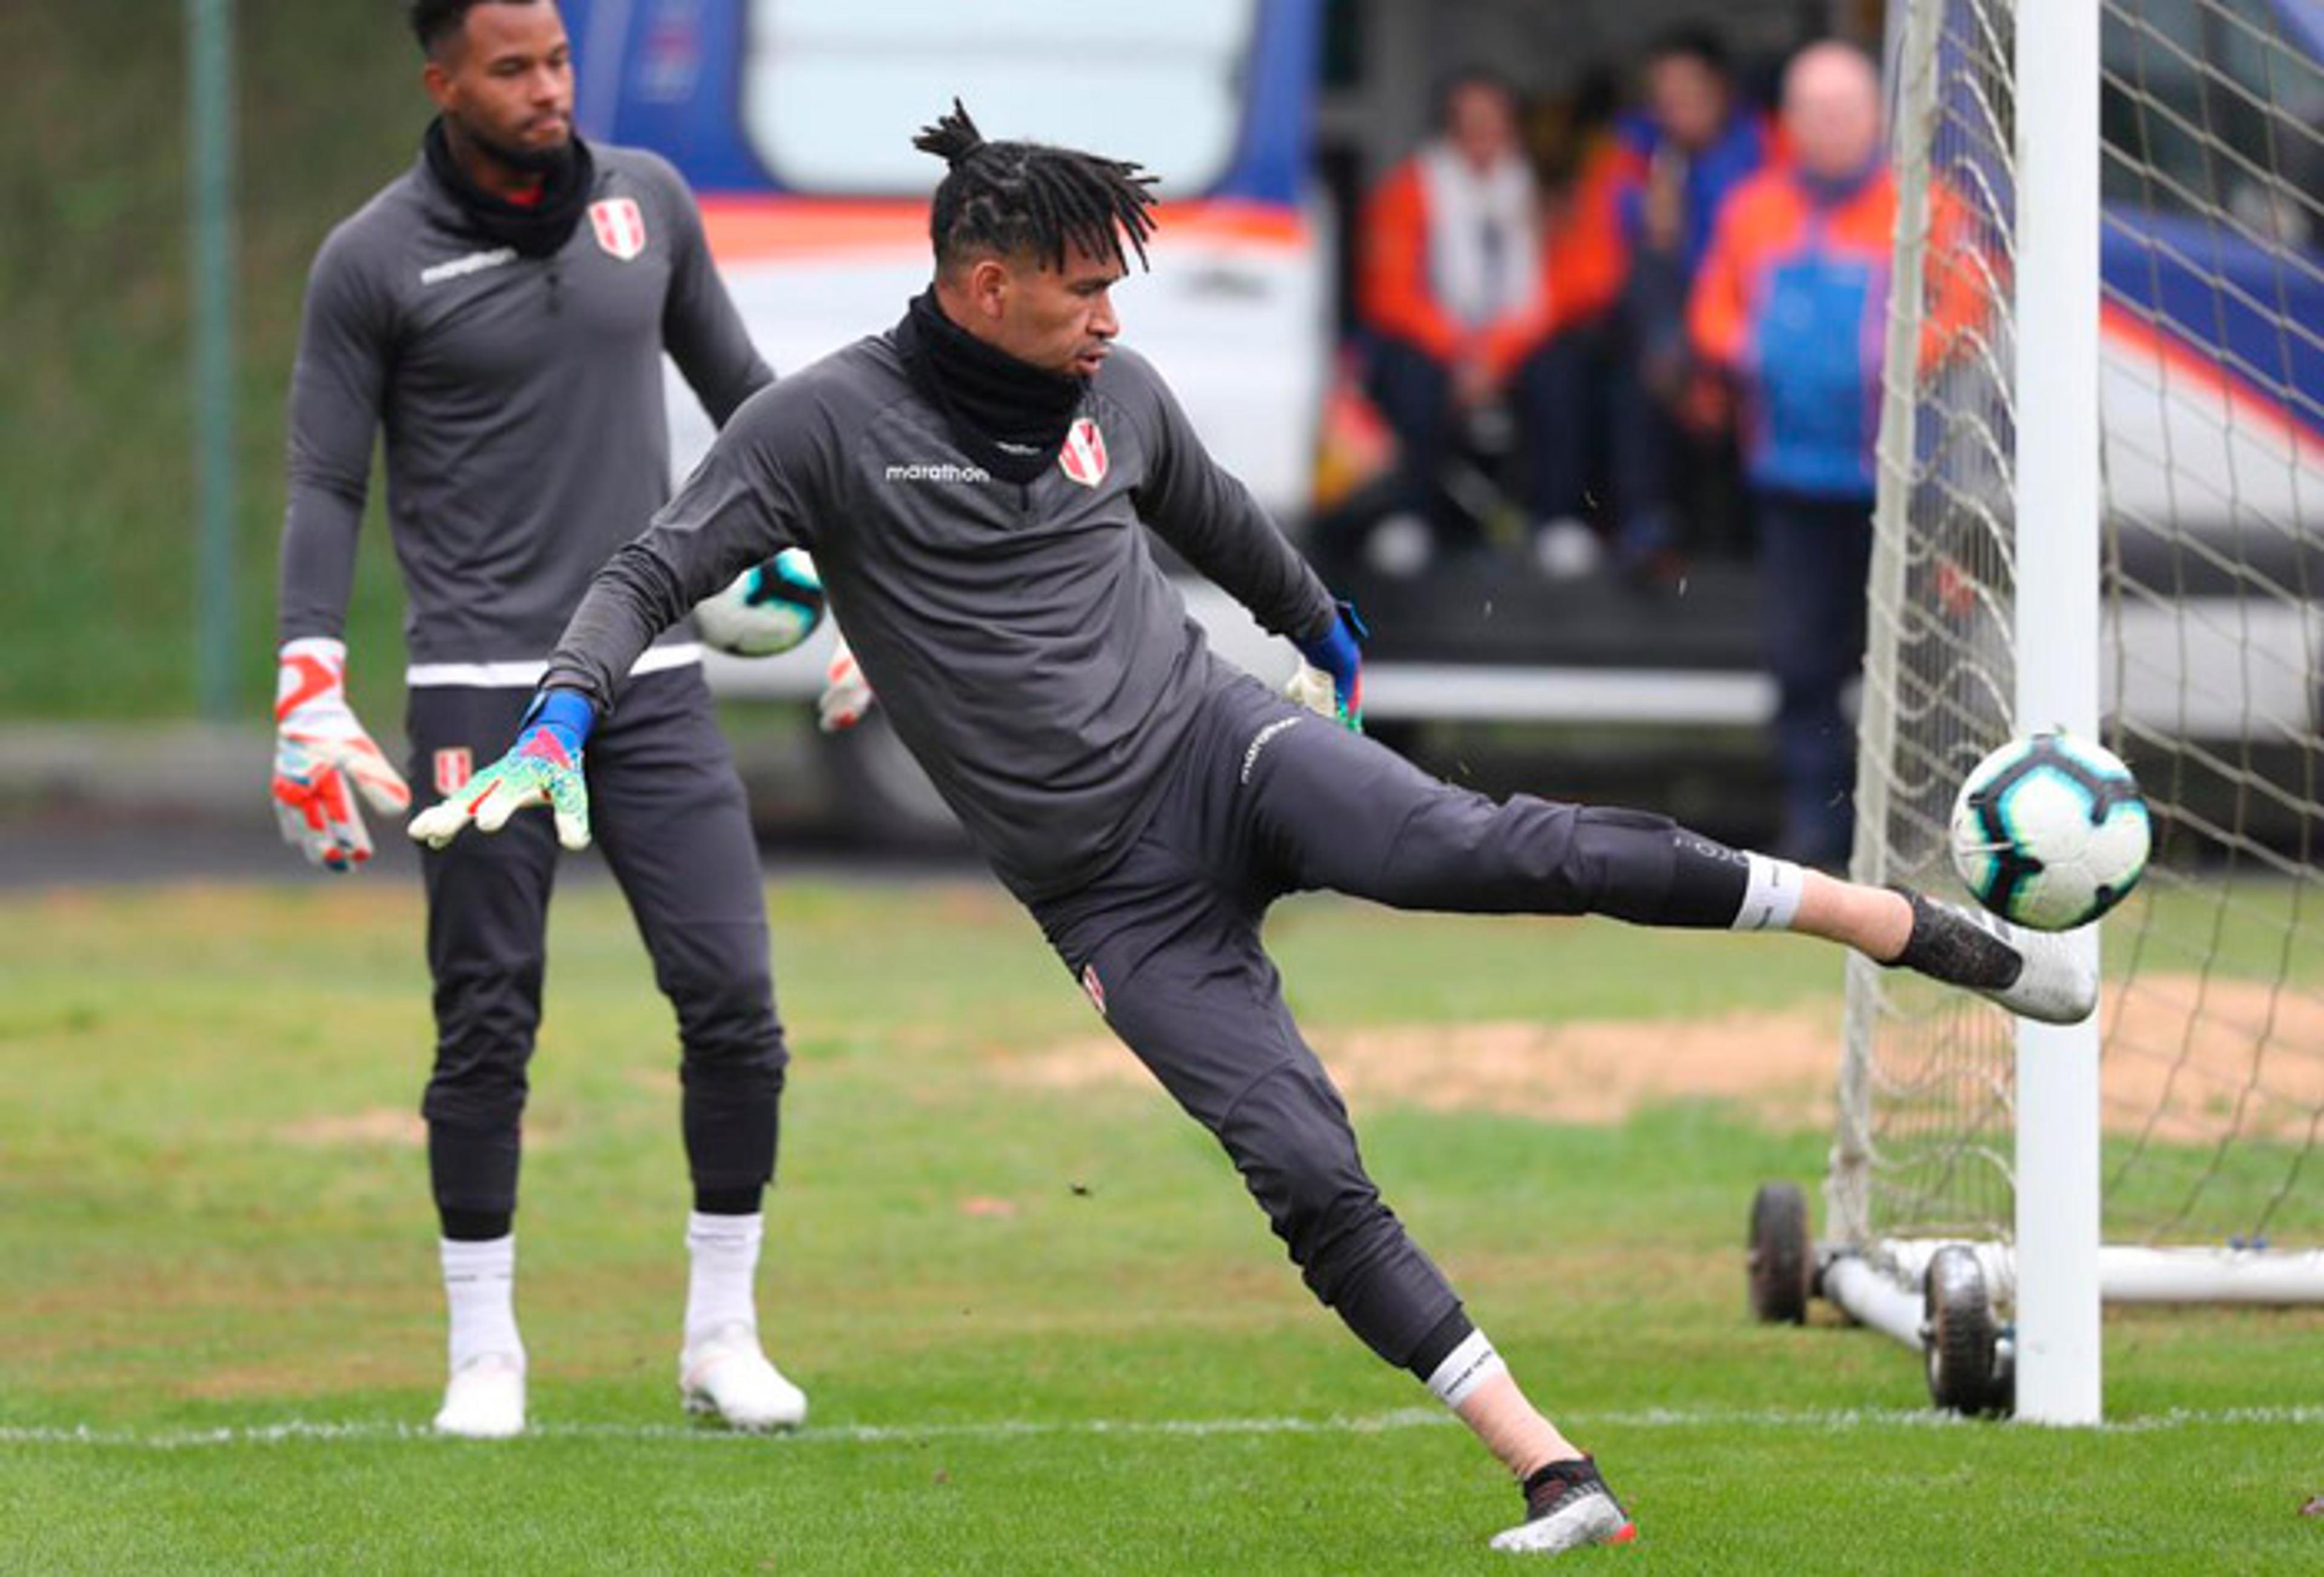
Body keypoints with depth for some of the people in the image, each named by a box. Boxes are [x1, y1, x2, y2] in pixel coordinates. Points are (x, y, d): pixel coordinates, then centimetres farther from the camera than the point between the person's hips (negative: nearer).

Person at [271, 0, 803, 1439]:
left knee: (734, 998, -4)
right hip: (482, 690, -3)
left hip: (652, 672, 3)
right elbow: (327, 487, -1)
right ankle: (485, 1351, 11)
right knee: (489, 1024, -2)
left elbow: (739, 392, 19)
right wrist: (312, 686, -11)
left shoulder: (646, 199, 8)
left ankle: (723, 1334, 9)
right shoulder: (375, 261, -3)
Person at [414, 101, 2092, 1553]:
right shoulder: (832, 422, -6)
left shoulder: (1120, 393, 7)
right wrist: (562, 718, -27)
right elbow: (651, 575, -8)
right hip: (1115, 898, -1)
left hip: (1224, 753, 1)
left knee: (1508, 850, -26)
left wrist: (1334, 638, 45)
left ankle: (1944, 939, -25)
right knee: (1310, 1181, -15)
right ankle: (1559, 1480, -13)